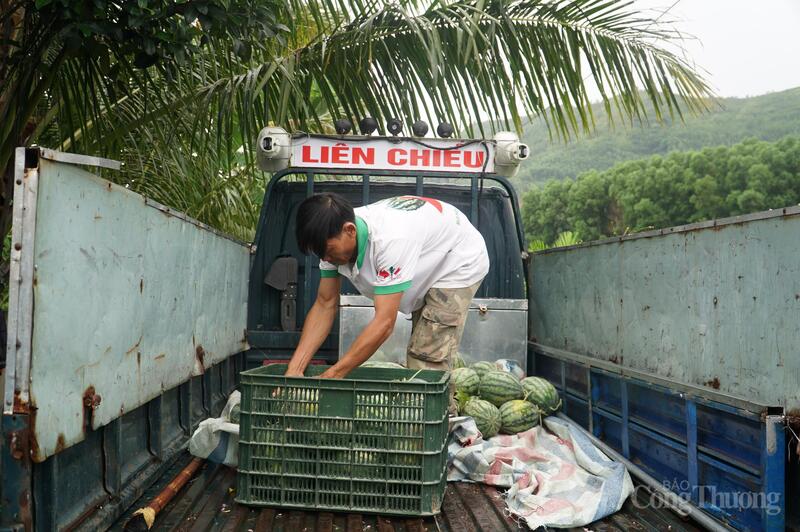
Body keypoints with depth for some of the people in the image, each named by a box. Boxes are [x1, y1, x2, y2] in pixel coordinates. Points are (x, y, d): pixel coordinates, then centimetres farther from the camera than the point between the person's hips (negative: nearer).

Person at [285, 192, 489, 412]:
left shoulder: (390, 239, -42)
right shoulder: (335, 238, -18)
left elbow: (384, 323, -42)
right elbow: (325, 305, -12)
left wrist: (331, 376, -40)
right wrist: (294, 368, -22)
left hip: (460, 266, -8)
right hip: (428, 269, 8)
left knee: (428, 361, -17)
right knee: (419, 355, 12)